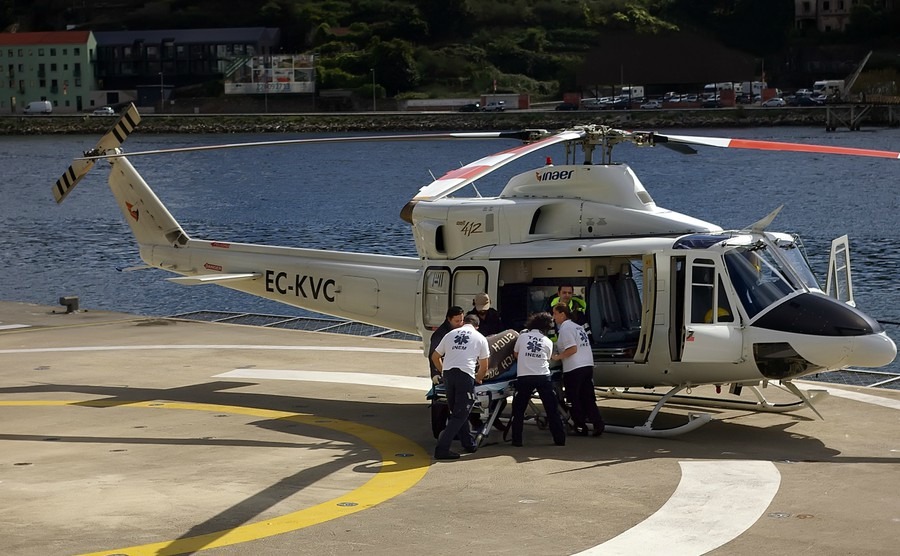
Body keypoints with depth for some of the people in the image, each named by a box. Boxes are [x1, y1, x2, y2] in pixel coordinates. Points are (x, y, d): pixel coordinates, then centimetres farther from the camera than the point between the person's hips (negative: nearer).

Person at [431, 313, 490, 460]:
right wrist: (478, 379, 33)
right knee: (460, 414, -1)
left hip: (448, 373, 4)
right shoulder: (480, 338, 13)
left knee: (457, 411, 19)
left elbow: (435, 357, 25)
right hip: (465, 374, -4)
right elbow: (484, 367, 14)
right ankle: (442, 449, -12)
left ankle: (469, 444, 27)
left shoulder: (450, 334, 21)